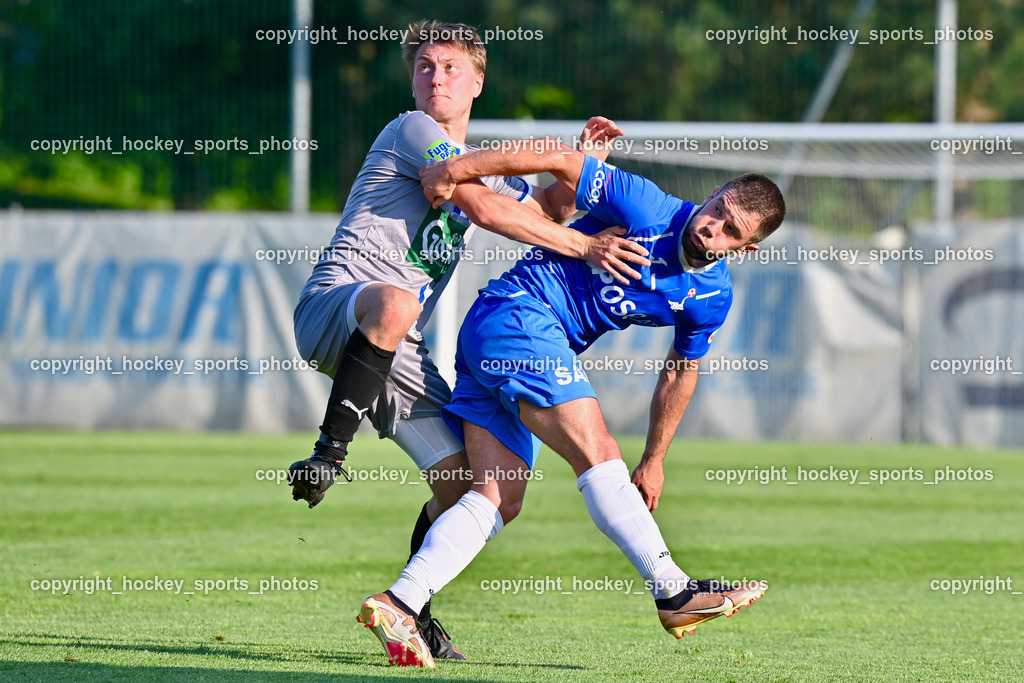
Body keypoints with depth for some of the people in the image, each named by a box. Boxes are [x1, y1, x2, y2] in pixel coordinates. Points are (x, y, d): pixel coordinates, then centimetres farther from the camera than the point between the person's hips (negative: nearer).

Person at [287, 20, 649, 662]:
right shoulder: (413, 131, -3)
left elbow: (545, 211, 39)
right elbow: (484, 209, -14)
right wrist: (585, 246, -14)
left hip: (401, 353, 8)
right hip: (333, 306, -8)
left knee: (466, 481, 0)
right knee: (394, 304, -45)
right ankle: (328, 456, -37)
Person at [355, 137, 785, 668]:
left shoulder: (711, 299, 6)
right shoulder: (647, 210, -15)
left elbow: (679, 373, 21)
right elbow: (558, 158, -13)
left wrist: (653, 461, 26)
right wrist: (457, 168, -14)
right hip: (517, 312, -8)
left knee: (498, 500, -3)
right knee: (596, 451, -19)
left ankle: (397, 604, -9)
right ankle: (673, 591, -22)